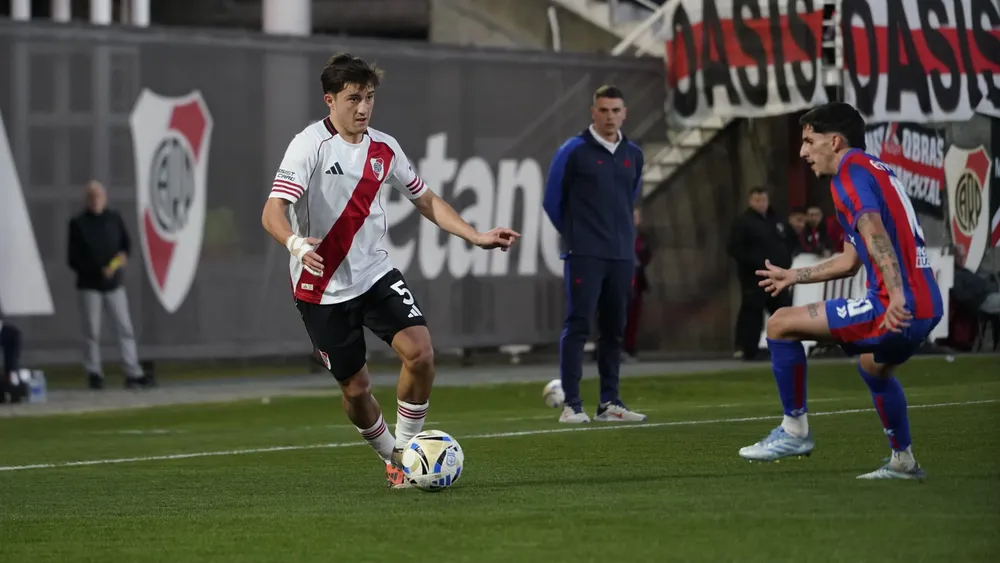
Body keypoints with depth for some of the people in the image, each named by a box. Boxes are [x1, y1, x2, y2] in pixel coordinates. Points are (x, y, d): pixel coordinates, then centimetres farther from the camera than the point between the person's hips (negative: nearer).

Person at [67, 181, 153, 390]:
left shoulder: (115, 219, 6)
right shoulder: (78, 224, -3)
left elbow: (126, 243, 12)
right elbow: (73, 260, -6)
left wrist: (124, 255, -12)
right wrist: (98, 271, -18)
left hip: (114, 284, 3)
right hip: (89, 286, -3)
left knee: (125, 329, -2)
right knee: (92, 332, 0)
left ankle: (133, 373, -3)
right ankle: (94, 373, 8)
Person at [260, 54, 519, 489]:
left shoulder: (384, 148, 4)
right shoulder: (310, 146, -14)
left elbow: (425, 200, 17)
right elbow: (273, 212, -24)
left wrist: (475, 236, 7)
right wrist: (296, 244, -45)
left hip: (375, 274, 4)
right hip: (323, 289, -4)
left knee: (419, 351, -17)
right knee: (355, 387, 3)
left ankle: (406, 447, 2)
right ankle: (391, 459, 29)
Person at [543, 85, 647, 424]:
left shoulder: (633, 155, 11)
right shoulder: (574, 151, -4)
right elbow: (552, 200, 3)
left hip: (622, 255, 5)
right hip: (585, 255, -5)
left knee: (614, 329, 7)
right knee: (578, 325, -9)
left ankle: (609, 403, 12)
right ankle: (571, 405, -9)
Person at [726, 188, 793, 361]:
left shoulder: (776, 221, 16)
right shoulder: (742, 222, -7)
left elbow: (787, 242, 26)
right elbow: (734, 248, -14)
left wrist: (786, 261, 8)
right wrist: (755, 263, -20)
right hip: (754, 277, -7)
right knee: (752, 314, -9)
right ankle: (749, 351, -5)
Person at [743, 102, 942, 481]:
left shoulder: (851, 170, -6)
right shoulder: (876, 170, 24)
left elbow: (874, 232, -23)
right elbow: (850, 262, 30)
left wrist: (897, 296, -34)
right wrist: (794, 276, 39)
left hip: (896, 308, -10)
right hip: (928, 304, 10)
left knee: (781, 324, -5)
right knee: (873, 367, 38)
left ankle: (795, 431, 4)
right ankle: (903, 462, 43)